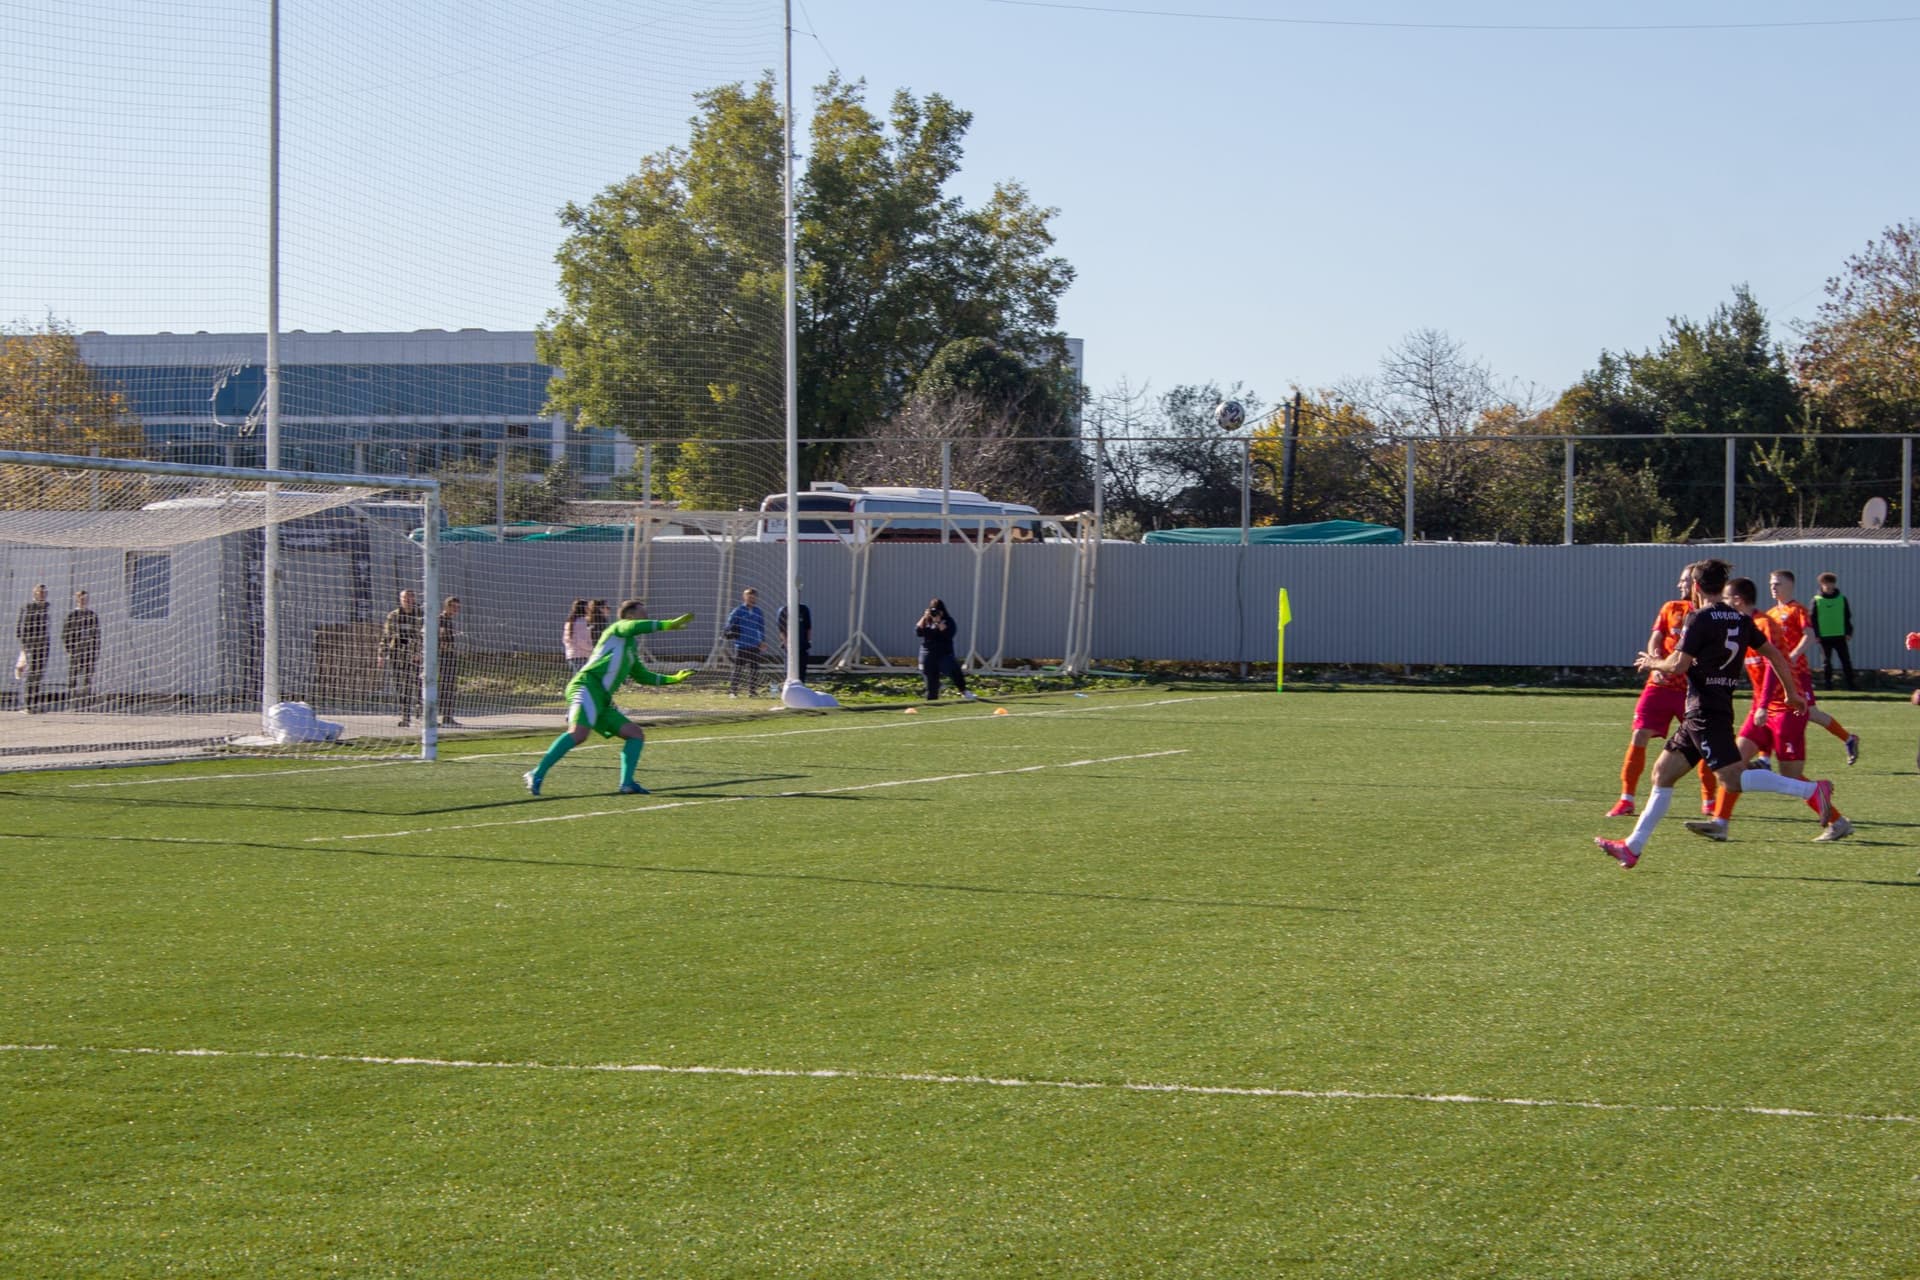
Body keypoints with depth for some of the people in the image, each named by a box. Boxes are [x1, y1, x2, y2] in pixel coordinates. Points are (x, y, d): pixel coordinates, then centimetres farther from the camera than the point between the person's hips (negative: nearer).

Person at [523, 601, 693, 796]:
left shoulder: (631, 647, 31)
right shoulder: (619, 629, 7)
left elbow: (641, 676, 42)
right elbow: (634, 627, -17)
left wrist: (673, 678, 40)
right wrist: (668, 624, -17)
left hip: (602, 700, 10)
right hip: (587, 686, -10)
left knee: (636, 735, 5)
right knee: (578, 733, -30)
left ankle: (627, 784, -3)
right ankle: (537, 775, -32)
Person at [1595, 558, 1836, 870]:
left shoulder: (1700, 619, -10)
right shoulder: (1740, 619, 13)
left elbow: (1679, 664, -15)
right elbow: (1774, 654, 16)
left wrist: (1652, 663, 6)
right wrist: (1791, 693, 25)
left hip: (1705, 710, -9)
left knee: (1732, 779, -17)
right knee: (1663, 772, 12)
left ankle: (1811, 790, -23)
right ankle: (1633, 847, 13)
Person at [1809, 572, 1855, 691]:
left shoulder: (1842, 599, 6)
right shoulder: (1817, 600, 1)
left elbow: (1847, 617, 10)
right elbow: (1813, 619, 0)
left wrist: (1848, 632, 3)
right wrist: (1816, 635, -6)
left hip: (1840, 636, 1)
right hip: (1824, 636, -1)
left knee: (1846, 660, -1)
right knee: (1826, 662, 4)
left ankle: (1850, 683, 0)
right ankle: (1828, 683, 11)